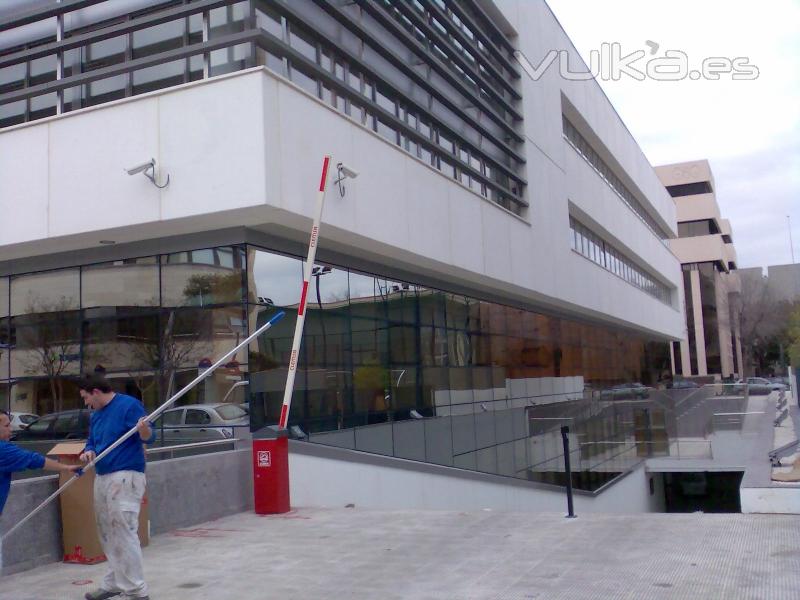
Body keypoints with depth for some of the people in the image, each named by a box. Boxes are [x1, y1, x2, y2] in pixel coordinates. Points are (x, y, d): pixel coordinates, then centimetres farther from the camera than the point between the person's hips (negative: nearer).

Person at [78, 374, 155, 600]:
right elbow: (91, 442, 22)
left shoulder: (129, 405, -11)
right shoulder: (96, 415, 15)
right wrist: (88, 452, -1)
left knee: (124, 532, -12)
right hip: (102, 477, 9)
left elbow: (149, 437, -16)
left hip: (125, 476, -9)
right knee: (107, 534, 15)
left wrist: (144, 429, -39)